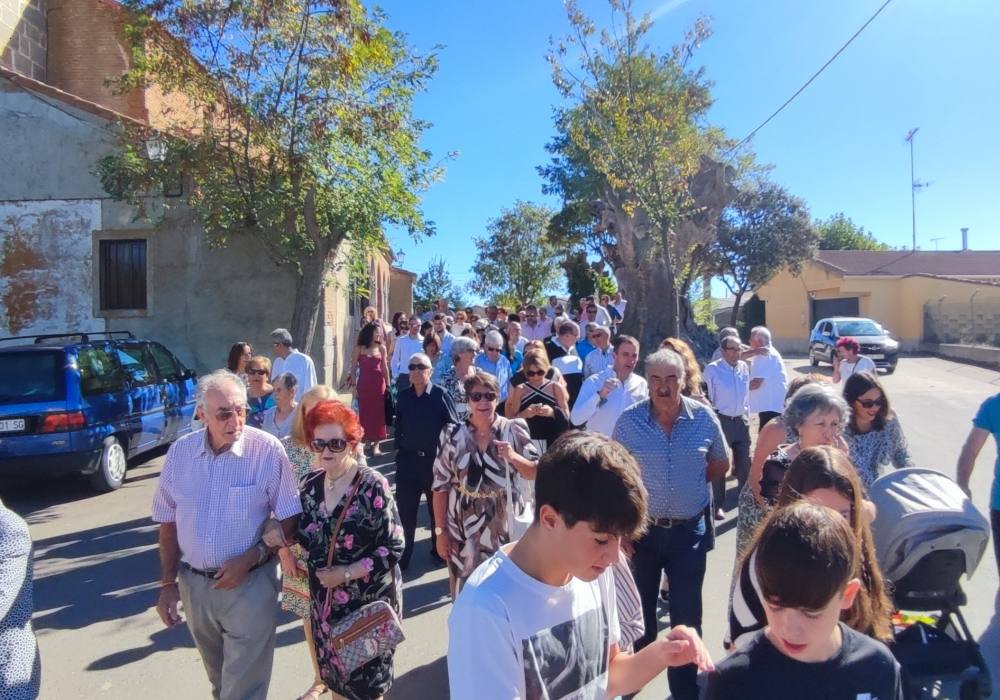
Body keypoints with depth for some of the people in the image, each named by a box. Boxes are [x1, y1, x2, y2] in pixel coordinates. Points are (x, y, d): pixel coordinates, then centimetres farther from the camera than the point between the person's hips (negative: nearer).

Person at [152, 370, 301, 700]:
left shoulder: (267, 449, -17)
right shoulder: (181, 452, -4)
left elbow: (289, 518, -11)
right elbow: (168, 522, 6)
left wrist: (250, 559, -20)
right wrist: (168, 583, 6)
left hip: (250, 584, -4)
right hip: (193, 584, 5)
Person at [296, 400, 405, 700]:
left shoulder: (372, 486, -18)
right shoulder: (311, 484, -1)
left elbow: (393, 548, -18)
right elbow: (304, 533, 12)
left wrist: (347, 573, -21)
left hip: (368, 602, -5)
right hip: (325, 601, 5)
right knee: (334, 675, 21)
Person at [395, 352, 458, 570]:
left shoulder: (441, 395, -9)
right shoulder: (403, 396, 3)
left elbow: (454, 427, -8)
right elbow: (398, 426, 12)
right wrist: (398, 448, 7)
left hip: (436, 460, -3)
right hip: (408, 460, 3)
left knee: (437, 507, 14)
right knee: (405, 509, 6)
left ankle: (439, 550, 32)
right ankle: (402, 555, 19)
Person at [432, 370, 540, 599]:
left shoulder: (514, 430, -4)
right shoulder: (452, 435, -4)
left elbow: (535, 473, 0)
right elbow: (441, 486, -1)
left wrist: (513, 456, -19)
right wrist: (442, 530, -2)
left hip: (505, 525, 0)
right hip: (463, 528, 0)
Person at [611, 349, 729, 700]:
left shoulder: (704, 417, -6)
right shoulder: (628, 420, -10)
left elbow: (721, 464, 9)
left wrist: (690, 483, 0)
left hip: (689, 530, 0)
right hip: (642, 529, 0)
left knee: (686, 615, 9)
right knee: (640, 611, 17)